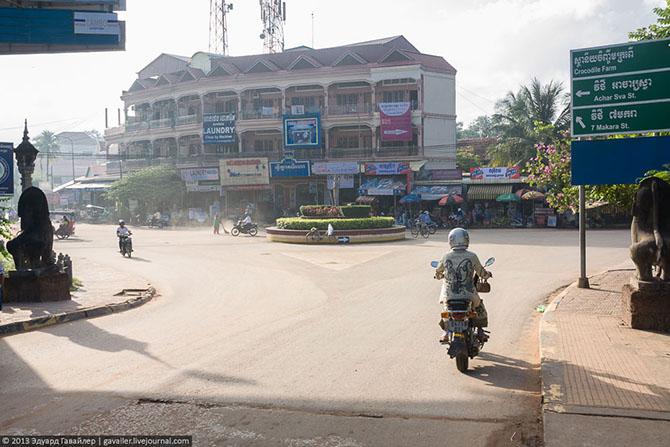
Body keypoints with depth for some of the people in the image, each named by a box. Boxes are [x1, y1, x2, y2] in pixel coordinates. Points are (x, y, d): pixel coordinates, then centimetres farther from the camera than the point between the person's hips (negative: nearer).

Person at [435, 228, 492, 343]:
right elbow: (481, 273, 5)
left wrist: (440, 275, 36)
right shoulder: (471, 256, -8)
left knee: (446, 308, 33)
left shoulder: (446, 256, -4)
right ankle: (480, 331, 29)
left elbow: (438, 272, 11)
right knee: (479, 307, 30)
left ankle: (445, 332, 24)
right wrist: (487, 274, 28)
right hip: (468, 293, -1)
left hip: (449, 294, 1)